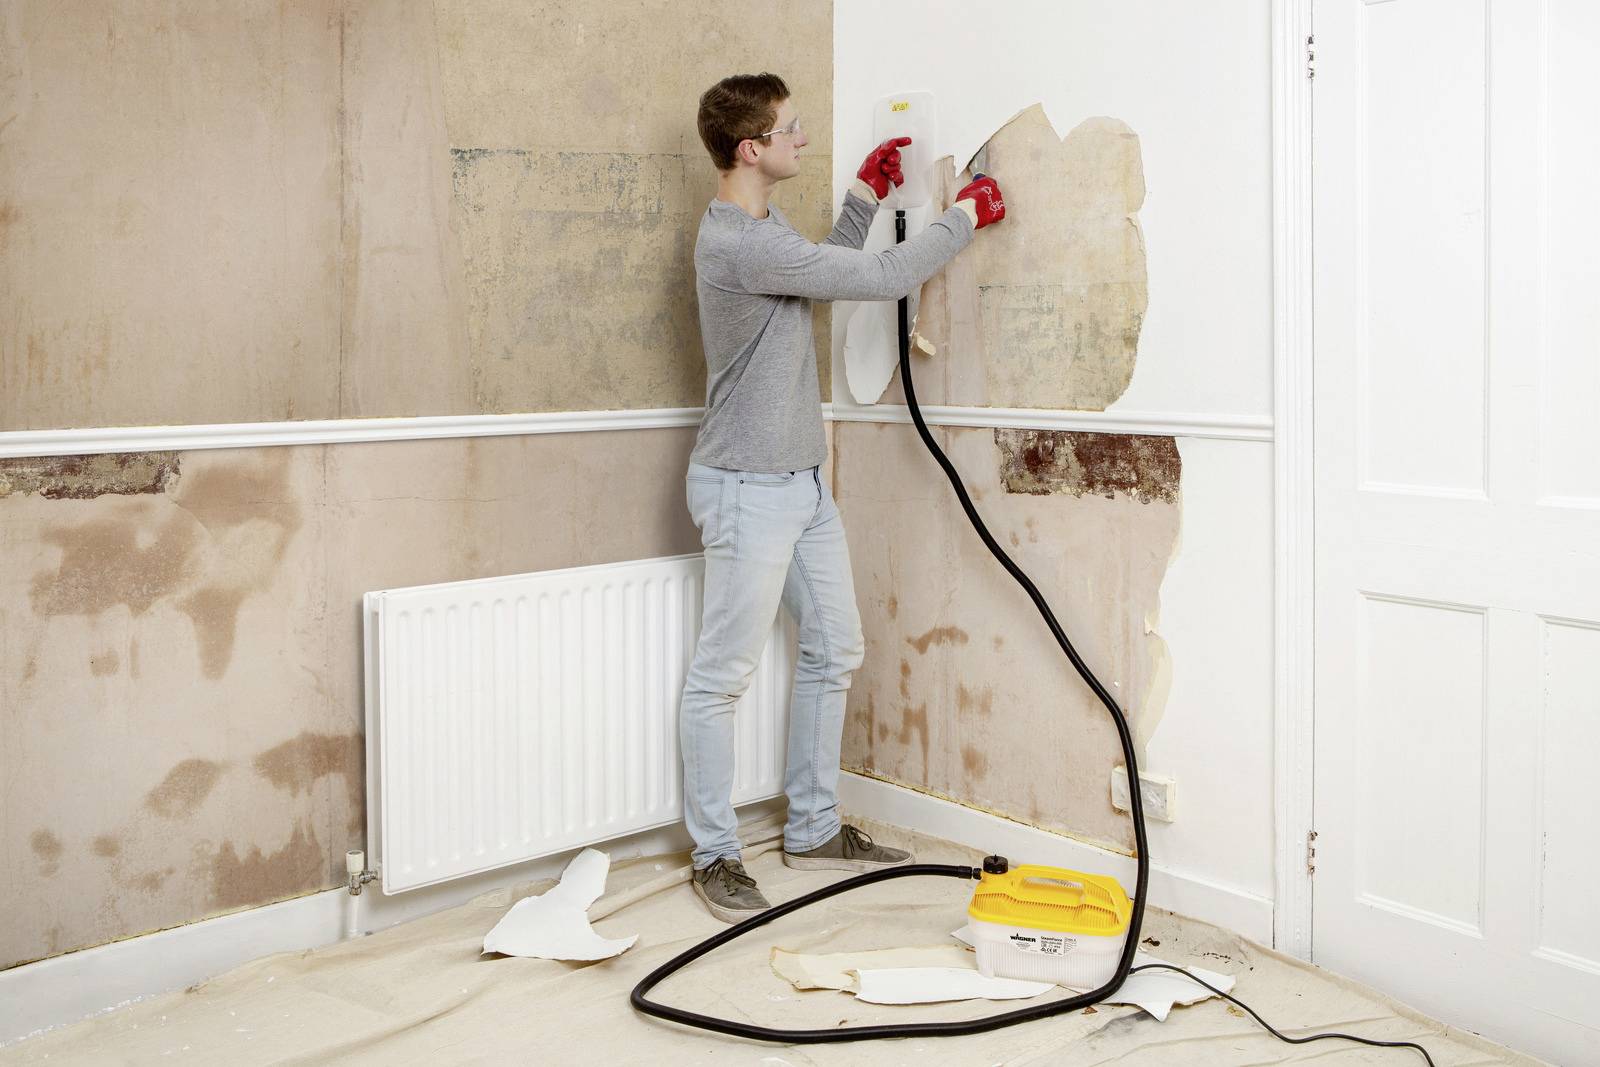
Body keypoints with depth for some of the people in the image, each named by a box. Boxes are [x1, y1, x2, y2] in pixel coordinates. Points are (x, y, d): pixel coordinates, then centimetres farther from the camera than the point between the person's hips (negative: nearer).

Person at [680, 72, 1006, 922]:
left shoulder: (762, 229, 11)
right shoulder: (737, 244, -22)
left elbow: (832, 274, 29)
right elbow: (882, 279, -21)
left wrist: (866, 196, 19)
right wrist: (966, 215, -8)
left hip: (801, 482, 11)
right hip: (747, 487, -11)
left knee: (833, 651, 15)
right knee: (722, 674, 0)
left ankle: (813, 831, 27)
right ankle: (715, 856, 11)